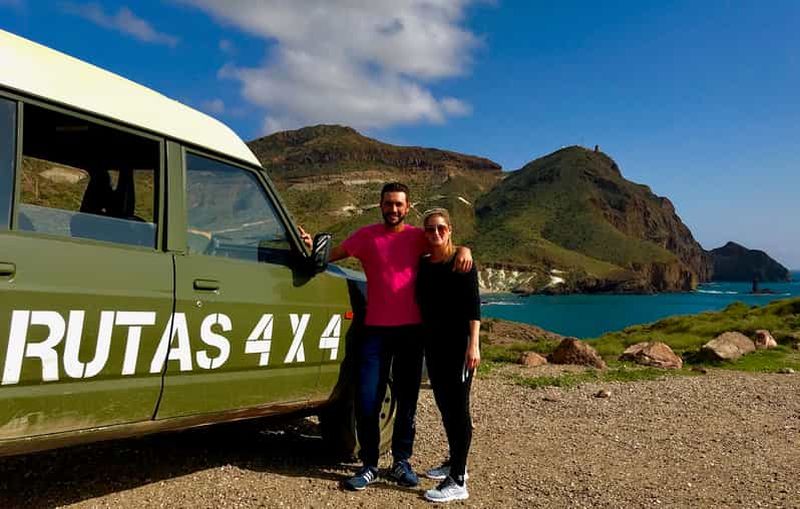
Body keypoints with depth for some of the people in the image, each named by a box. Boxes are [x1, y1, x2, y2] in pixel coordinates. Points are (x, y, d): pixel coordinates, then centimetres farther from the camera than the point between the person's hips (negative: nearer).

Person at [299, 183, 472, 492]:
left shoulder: (417, 236, 5)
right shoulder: (367, 236, 2)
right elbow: (332, 254, -2)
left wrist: (463, 249, -15)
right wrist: (312, 246, -22)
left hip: (411, 329, 1)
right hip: (376, 328, -1)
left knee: (407, 398, 10)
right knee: (367, 399, -2)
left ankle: (402, 462, 25)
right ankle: (369, 465, 14)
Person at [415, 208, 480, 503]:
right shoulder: (423, 264, 10)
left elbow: (473, 306, -12)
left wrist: (473, 344, -20)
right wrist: (424, 339, 7)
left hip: (458, 344, -6)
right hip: (432, 343, 7)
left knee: (458, 407, -4)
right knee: (444, 405, 15)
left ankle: (458, 481, -1)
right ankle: (454, 462, 30)